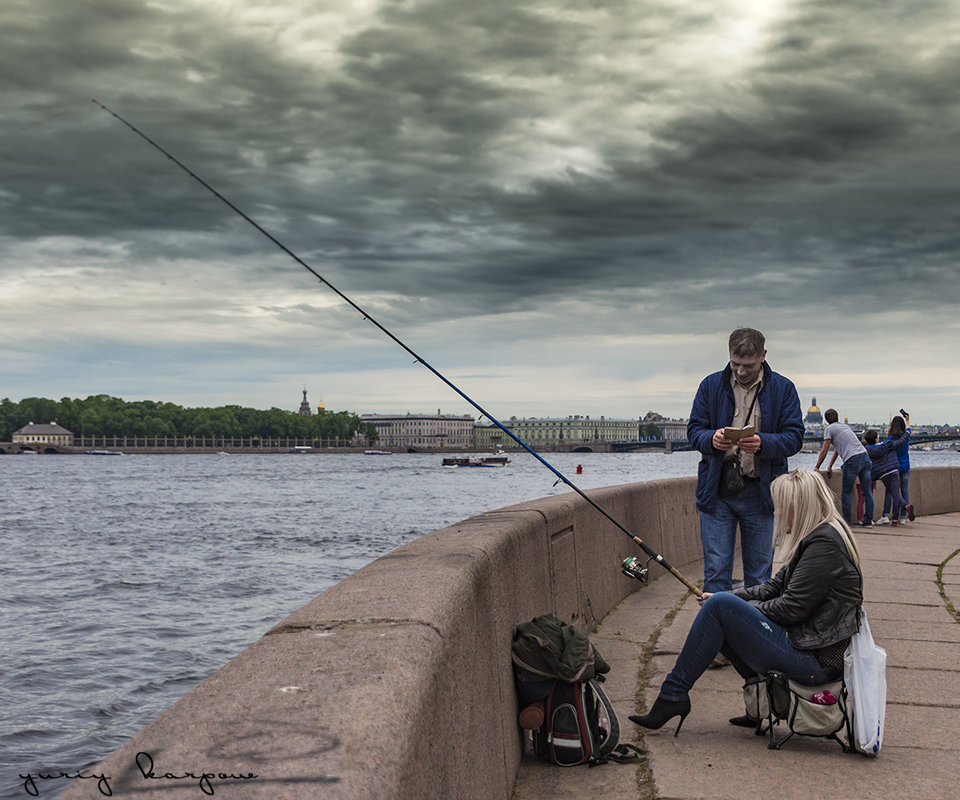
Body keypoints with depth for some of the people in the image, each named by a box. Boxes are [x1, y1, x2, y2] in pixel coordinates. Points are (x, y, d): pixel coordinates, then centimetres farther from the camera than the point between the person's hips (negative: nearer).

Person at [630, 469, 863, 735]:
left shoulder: (825, 543, -17)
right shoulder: (816, 537, 14)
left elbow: (790, 608, -20)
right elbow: (777, 586, 16)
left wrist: (739, 607, -5)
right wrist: (729, 598, 6)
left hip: (815, 661, -11)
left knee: (720, 606, -15)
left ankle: (674, 694, -8)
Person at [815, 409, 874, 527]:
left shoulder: (829, 429, 6)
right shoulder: (845, 426, 29)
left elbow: (824, 451, 4)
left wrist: (817, 467, 14)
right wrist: (830, 467, 36)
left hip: (852, 460, -7)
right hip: (865, 456, 7)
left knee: (846, 493, 3)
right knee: (867, 491, 8)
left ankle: (846, 521, 4)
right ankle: (868, 520, 10)